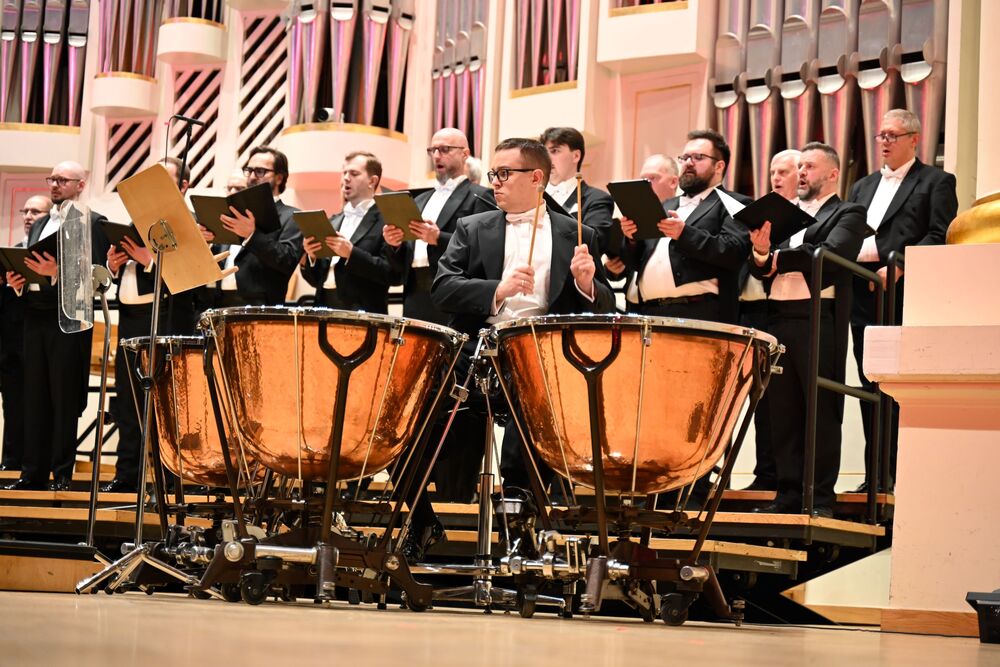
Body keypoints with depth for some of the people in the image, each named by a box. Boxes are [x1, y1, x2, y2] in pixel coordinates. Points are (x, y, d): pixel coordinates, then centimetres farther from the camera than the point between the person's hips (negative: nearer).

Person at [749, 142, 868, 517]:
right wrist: (761, 254, -11)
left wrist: (777, 258, -10)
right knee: (782, 412, 5)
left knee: (822, 411, -3)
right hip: (778, 318, 5)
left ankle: (822, 498, 0)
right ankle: (789, 494, 10)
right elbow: (760, 269, 11)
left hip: (819, 320, -5)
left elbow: (829, 255, -13)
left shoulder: (848, 215, 5)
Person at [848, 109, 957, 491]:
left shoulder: (936, 182, 4)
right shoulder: (863, 187, 25)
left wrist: (899, 266, -18)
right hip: (863, 294, 6)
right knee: (871, 386, 6)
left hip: (904, 294, -6)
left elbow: (940, 236, -8)